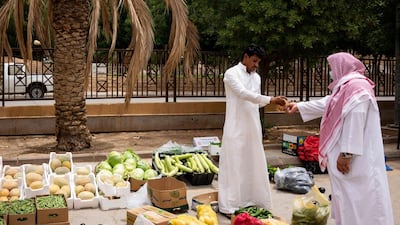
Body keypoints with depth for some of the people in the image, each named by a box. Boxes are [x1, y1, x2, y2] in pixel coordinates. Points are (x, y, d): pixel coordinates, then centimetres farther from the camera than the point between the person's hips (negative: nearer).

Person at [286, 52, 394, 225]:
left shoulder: (356, 88, -17)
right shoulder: (348, 86, 17)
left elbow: (355, 123, -24)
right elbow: (325, 104, 30)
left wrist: (346, 154, -25)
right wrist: (299, 106, 36)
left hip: (356, 157, -11)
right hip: (352, 154, 11)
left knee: (355, 197, -6)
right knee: (350, 196, 15)